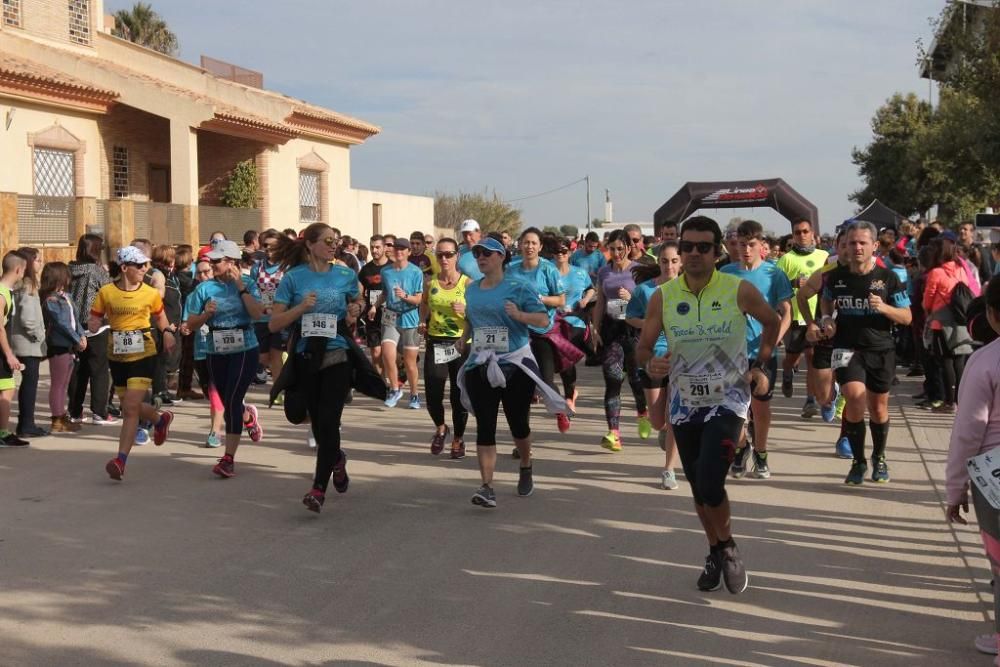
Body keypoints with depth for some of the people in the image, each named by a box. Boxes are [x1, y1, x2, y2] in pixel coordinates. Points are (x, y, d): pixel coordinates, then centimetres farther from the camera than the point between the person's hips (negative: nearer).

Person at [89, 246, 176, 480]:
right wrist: (99, 323, -19)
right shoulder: (106, 292, -3)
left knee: (131, 408, -13)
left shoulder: (151, 294, -3)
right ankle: (161, 419, 48)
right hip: (117, 356, 3)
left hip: (143, 355, -3)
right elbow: (93, 323, 4)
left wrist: (166, 332, -4)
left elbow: (160, 317, 15)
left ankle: (121, 460, -13)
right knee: (129, 406, 17)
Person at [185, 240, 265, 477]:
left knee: (232, 401, -13)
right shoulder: (205, 288, 1)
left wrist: (241, 287, -16)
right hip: (216, 352, 3)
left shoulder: (247, 284, -2)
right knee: (227, 403, 13)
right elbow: (191, 324, 4)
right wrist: (207, 314, -15)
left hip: (245, 350, -3)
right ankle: (248, 416, 50)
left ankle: (229, 458, -7)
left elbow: (257, 314, -17)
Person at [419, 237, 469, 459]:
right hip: (435, 344, 2)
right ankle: (440, 428, 26)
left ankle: (458, 438, 25)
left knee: (459, 395, 3)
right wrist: (423, 321, 8)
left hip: (461, 345, -2)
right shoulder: (431, 283, 4)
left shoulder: (468, 283, -4)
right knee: (433, 395, -5)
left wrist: (466, 310, -22)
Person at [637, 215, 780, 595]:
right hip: (684, 404, 3)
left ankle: (728, 549, 9)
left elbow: (772, 322, 8)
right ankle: (715, 553, 35)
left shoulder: (739, 291, -11)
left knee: (710, 485, -18)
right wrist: (650, 364, -21)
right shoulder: (663, 297, -6)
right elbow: (642, 348, 1)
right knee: (698, 489, 12)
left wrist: (761, 367, 2)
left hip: (727, 400, -3)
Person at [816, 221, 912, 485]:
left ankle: (879, 457, 38)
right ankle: (858, 462, -2)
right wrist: (826, 318, 2)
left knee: (878, 408, 11)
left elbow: (907, 317, -2)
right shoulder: (836, 276, 0)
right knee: (855, 399, -21)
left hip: (881, 351, 0)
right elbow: (826, 300, 22)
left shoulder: (887, 278, -5)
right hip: (847, 349, 0)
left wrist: (883, 307, -20)